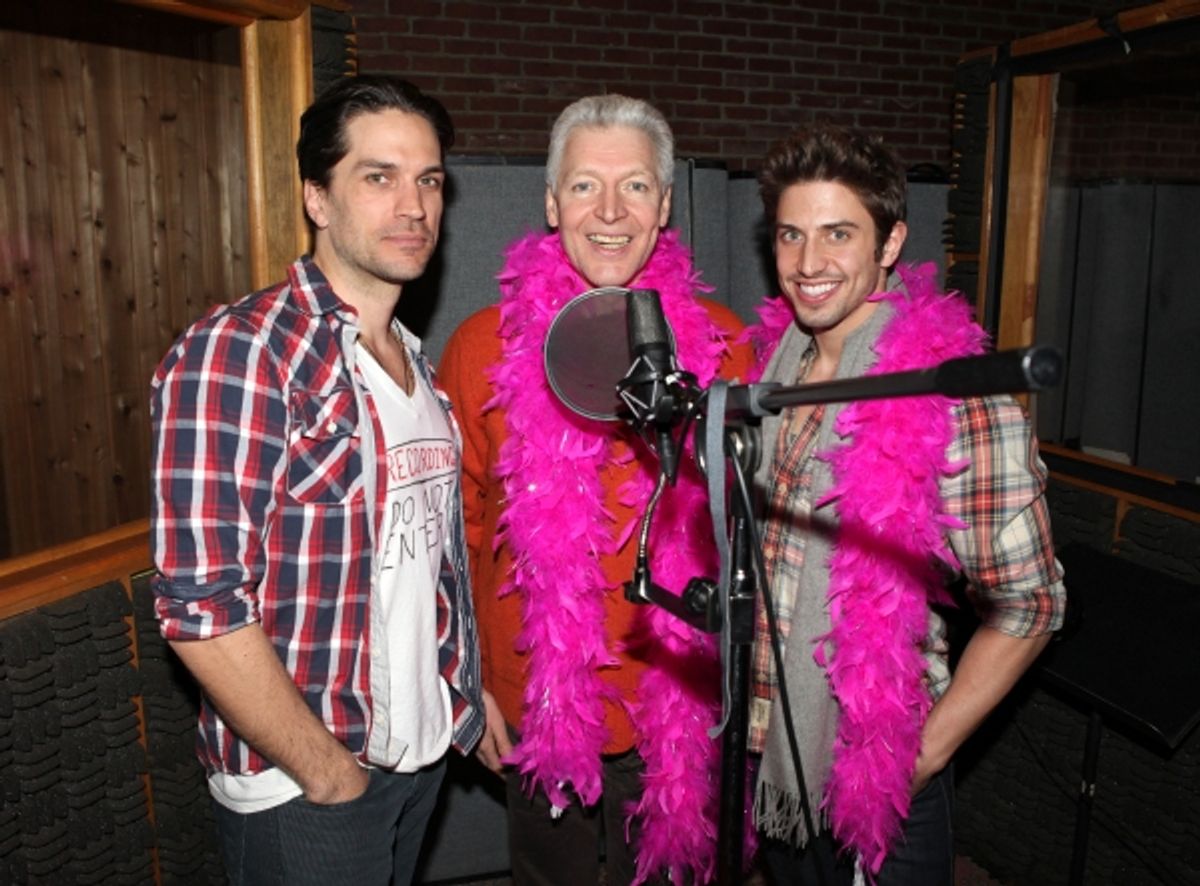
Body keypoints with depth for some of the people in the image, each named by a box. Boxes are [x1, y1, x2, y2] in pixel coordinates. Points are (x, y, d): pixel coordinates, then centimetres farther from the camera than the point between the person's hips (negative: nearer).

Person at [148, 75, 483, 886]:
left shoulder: (415, 361, 7)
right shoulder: (233, 354, -18)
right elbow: (201, 605, -22)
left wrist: (472, 704, 6)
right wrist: (328, 772, -15)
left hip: (426, 755, 7)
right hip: (303, 792, -7)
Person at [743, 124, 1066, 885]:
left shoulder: (954, 395, -20)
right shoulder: (773, 359, -2)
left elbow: (1026, 608, -13)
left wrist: (924, 755, -14)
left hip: (874, 777, -5)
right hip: (767, 757, 6)